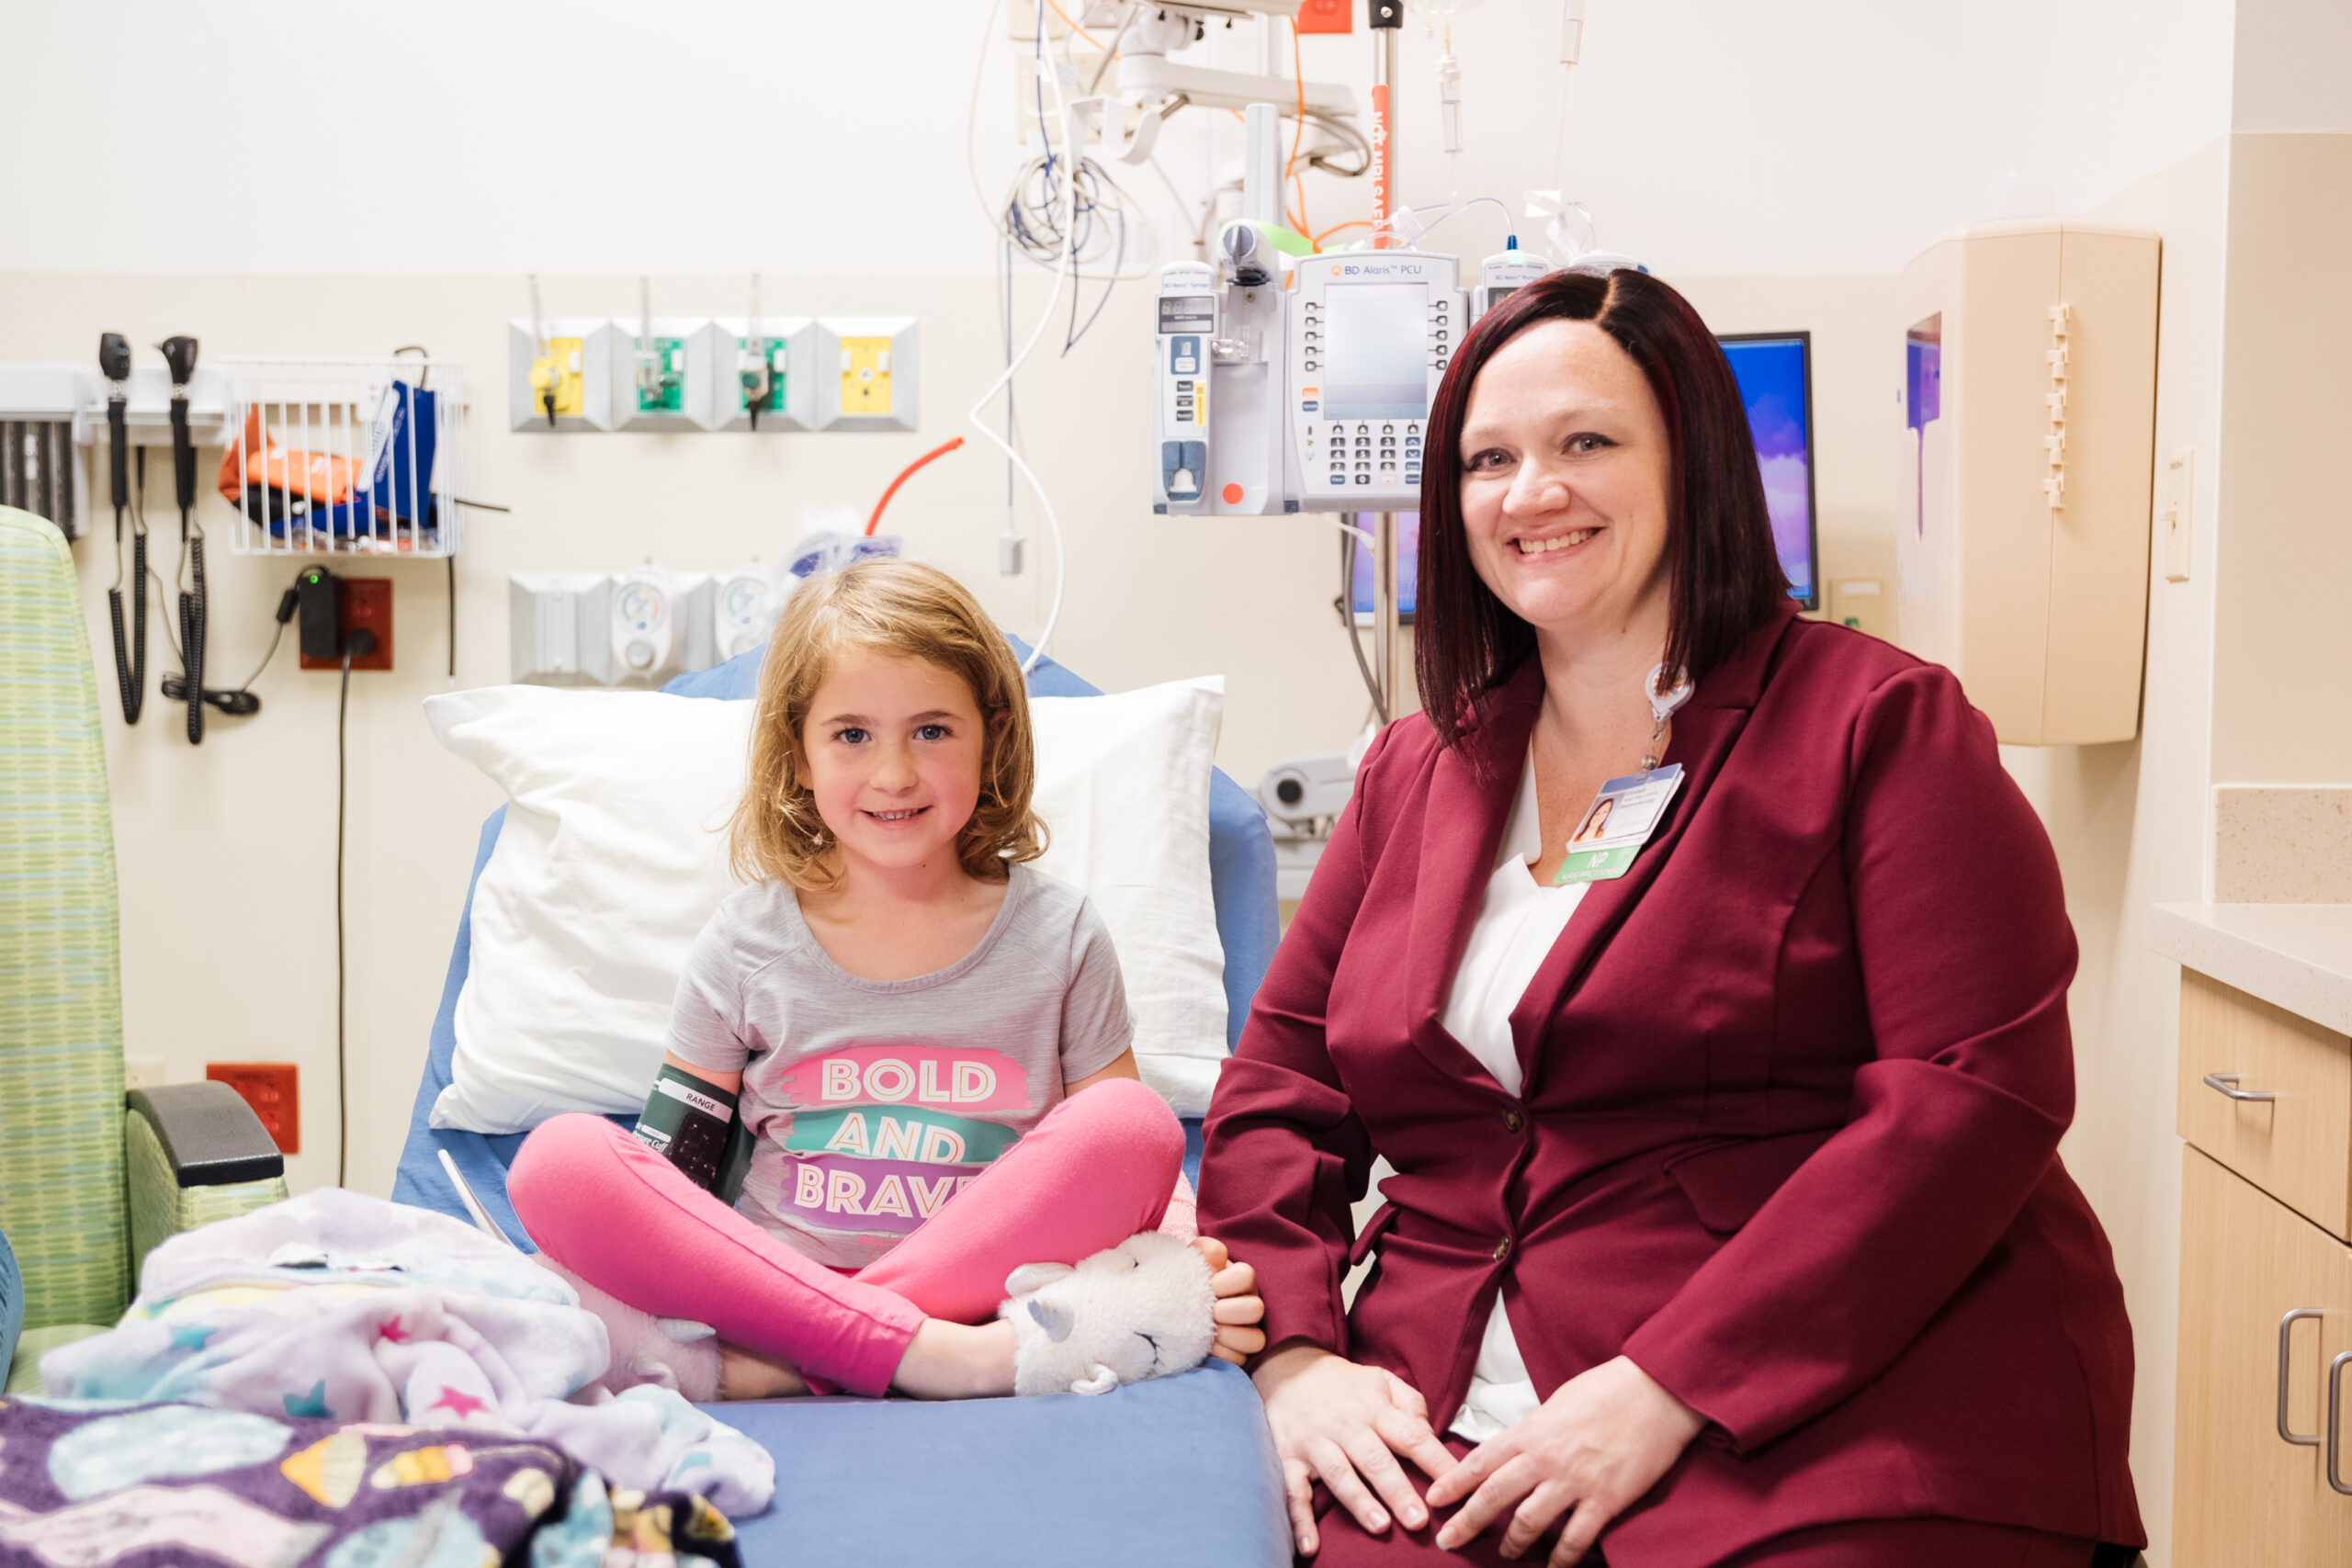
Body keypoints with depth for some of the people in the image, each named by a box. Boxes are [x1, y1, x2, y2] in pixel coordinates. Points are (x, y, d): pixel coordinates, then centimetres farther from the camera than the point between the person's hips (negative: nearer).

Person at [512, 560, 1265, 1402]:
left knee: (1134, 1120, -25)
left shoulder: (1058, 935, 5)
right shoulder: (745, 944, 5)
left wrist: (1195, 1268, -15)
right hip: (766, 1286, 1)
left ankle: (779, 1364, -24)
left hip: (985, 1293, 0)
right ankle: (928, 1355, -29)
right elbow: (668, 1174, 6)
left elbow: (1128, 1164, 6)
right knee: (561, 1158, -22)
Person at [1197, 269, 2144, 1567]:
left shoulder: (1881, 723, 1)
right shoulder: (1414, 773, 17)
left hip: (1832, 1435, -3)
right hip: (1452, 1448, 4)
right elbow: (1275, 1090, 15)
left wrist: (1663, 1392, -17)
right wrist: (1295, 1353, -5)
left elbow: (1975, 1099, -10)